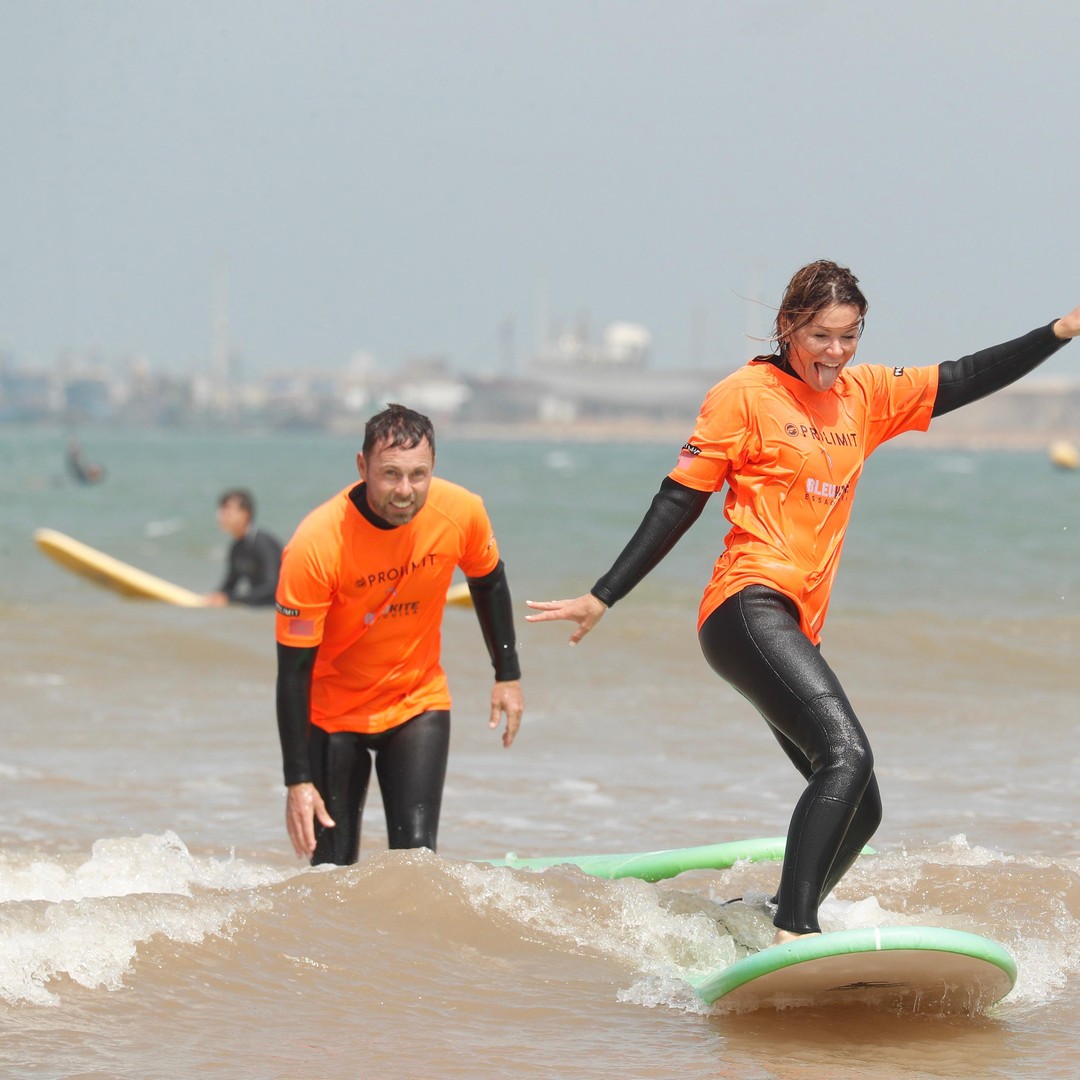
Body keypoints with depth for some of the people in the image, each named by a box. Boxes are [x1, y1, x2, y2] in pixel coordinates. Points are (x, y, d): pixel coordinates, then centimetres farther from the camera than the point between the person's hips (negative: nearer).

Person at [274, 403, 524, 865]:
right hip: (334, 711, -2)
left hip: (419, 703, 2)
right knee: (333, 871, 0)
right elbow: (294, 669, -21)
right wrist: (298, 781, -22)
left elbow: (488, 583, 6)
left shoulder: (461, 512, -18)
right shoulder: (314, 545, -28)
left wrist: (508, 676, 10)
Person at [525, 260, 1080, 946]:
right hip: (749, 607, -8)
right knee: (846, 753, -27)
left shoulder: (867, 396, 17)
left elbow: (967, 380, 20)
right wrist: (603, 598, -1)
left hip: (796, 629, 8)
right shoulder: (746, 395, -1)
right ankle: (794, 931, -36)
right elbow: (679, 502, 0)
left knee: (859, 809, 5)